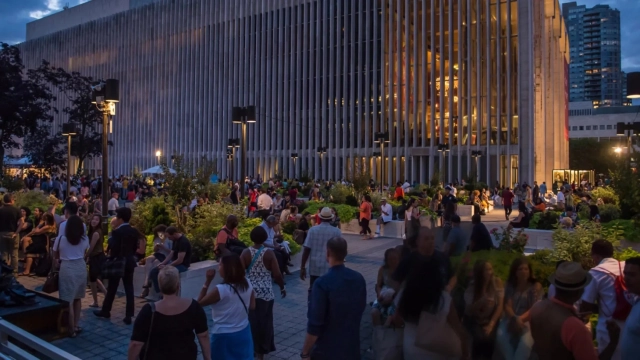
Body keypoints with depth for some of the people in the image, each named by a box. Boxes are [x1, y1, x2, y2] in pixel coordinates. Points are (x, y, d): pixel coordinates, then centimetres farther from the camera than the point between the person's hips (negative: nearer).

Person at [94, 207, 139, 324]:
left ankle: (105, 311, 28)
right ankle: (129, 315, 5)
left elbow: (114, 249, -18)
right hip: (129, 262, 5)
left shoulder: (117, 232, -16)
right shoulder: (134, 231, 2)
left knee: (112, 288, 11)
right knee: (129, 289, 5)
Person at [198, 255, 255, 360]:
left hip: (224, 336, -5)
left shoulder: (221, 290, -24)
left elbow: (200, 302, -11)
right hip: (244, 332, 5)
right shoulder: (247, 284, -7)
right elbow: (252, 307, 2)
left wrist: (208, 281, -13)